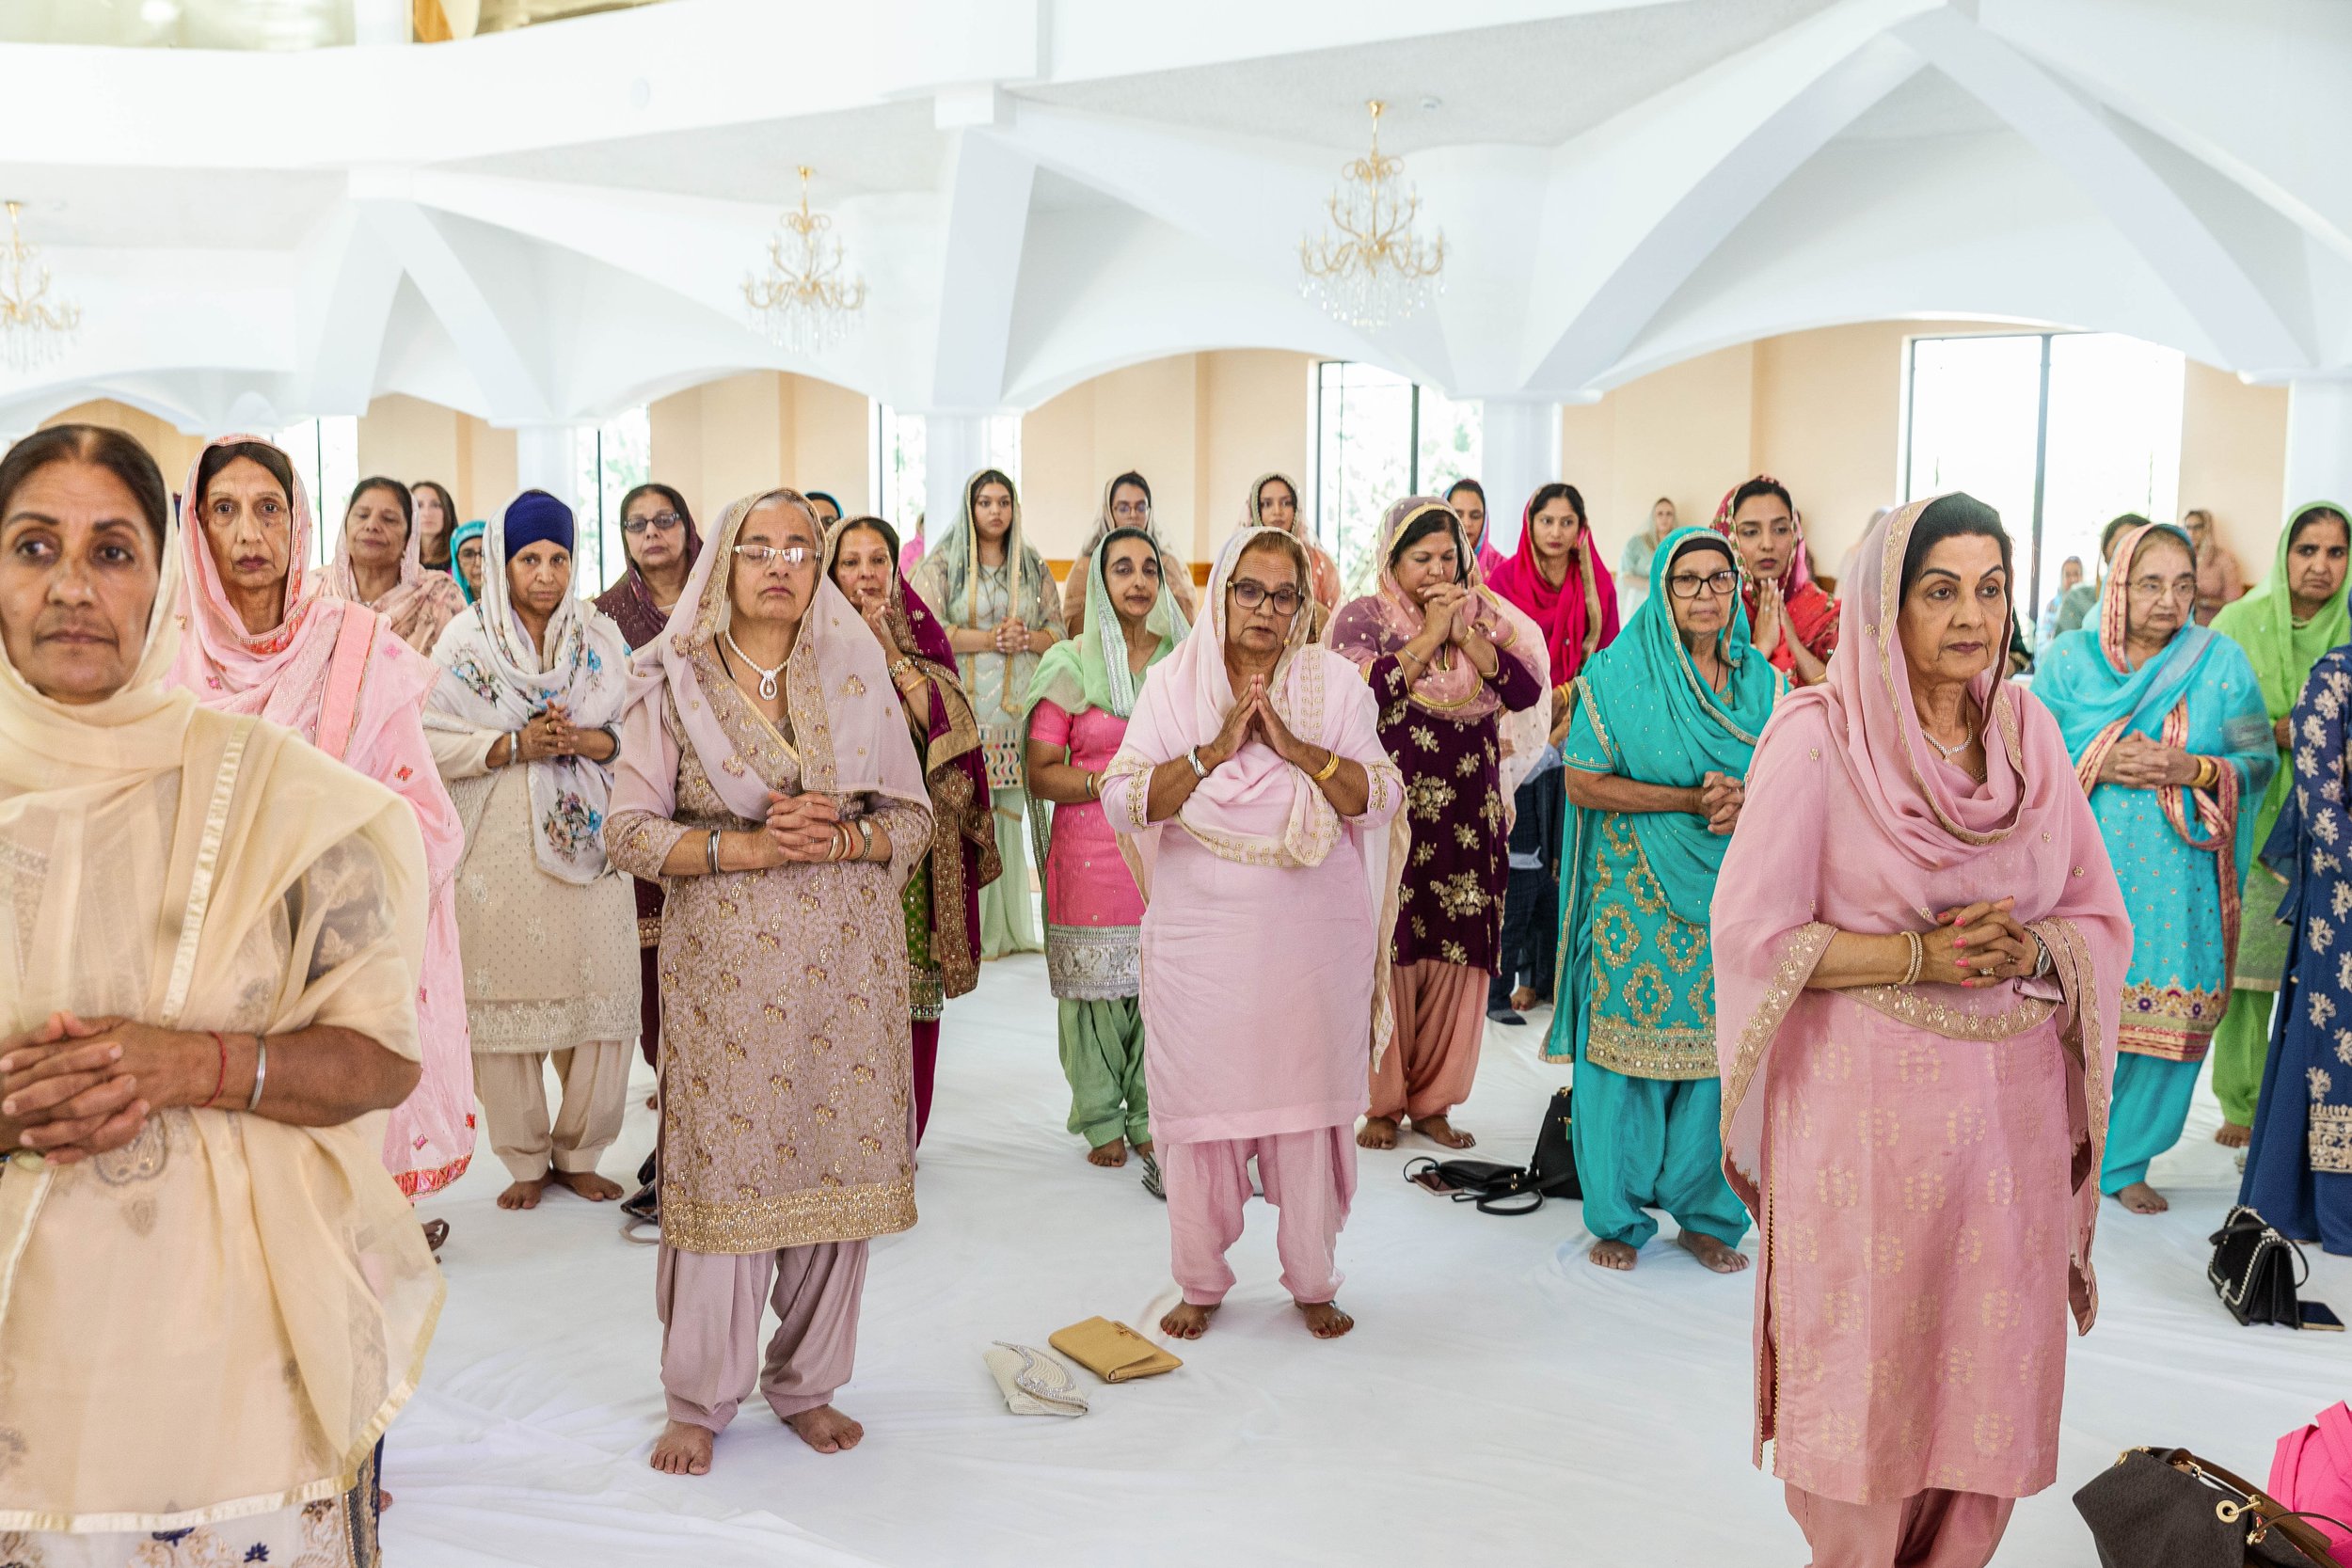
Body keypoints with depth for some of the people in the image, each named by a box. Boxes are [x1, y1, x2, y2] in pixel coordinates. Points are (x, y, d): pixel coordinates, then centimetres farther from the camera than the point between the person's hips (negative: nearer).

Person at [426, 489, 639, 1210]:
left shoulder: (601, 637, 9)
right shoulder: (466, 642, 3)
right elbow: (433, 740, -5)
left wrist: (585, 741, -13)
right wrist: (518, 745, -16)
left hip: (586, 840, 2)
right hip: (499, 848, -2)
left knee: (600, 1001, 0)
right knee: (507, 998, 1)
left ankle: (578, 1153, 18)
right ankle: (526, 1161, 17)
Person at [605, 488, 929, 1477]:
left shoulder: (856, 674, 8)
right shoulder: (673, 682, 3)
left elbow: (912, 816, 7)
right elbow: (629, 829, -3)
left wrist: (838, 839, -12)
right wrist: (741, 847, -16)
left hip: (843, 959, 2)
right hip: (724, 959, -2)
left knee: (835, 1161, 5)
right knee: (721, 1165, 0)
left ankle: (807, 1383, 22)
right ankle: (699, 1399, 17)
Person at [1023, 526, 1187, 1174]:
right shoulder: (1071, 667, 2)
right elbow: (1040, 775, 0)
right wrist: (1105, 782, -14)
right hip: (1090, 848, -2)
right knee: (1096, 985, 0)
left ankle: (1151, 1120, 14)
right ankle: (1102, 1121, 14)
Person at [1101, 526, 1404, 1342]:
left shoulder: (1334, 680, 4)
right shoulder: (1174, 682, 3)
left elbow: (1382, 799, -4)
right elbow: (1122, 802, -8)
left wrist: (1295, 745, -16)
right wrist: (1216, 749, -17)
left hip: (1312, 939, 0)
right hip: (1202, 935, 0)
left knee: (1309, 1103, 6)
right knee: (1201, 1107, 5)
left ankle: (1312, 1282, 24)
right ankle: (1201, 1282, 24)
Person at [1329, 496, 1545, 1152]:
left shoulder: (1484, 614, 13)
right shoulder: (1361, 617, 2)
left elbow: (1527, 691, -1)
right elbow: (1363, 691, -17)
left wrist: (1466, 631, -8)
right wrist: (1432, 633, -11)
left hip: (1468, 821, 4)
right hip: (1389, 814, -3)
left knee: (1459, 957, 3)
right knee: (1389, 955, -2)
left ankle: (1433, 1100, 16)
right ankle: (1382, 1103, 11)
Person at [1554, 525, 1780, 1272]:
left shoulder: (1762, 681, 9)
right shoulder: (1618, 674, -3)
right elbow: (1584, 783, -8)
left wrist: (1747, 799, -12)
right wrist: (1691, 799, -16)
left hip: (1730, 895, 3)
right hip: (1637, 894, -3)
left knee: (1718, 1044, 5)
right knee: (1628, 1040, -1)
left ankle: (1704, 1213, 19)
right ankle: (1617, 1217, 13)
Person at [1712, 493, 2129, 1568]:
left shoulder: (2029, 732, 6)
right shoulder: (1817, 736, -9)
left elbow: (2101, 921, 10)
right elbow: (1753, 932, -10)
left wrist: (2029, 947, -11)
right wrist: (1915, 955, -18)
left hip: (2011, 1108, 4)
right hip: (1866, 1108, -4)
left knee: (1987, 1368, 12)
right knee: (1867, 1372, 7)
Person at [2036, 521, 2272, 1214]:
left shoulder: (2222, 662, 5)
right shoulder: (2068, 658, 4)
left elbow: (2260, 761, 4)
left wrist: (2193, 770, -14)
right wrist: (2098, 763, -14)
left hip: (2175, 881, 1)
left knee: (2165, 1022, 3)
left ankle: (2124, 1162, 21)